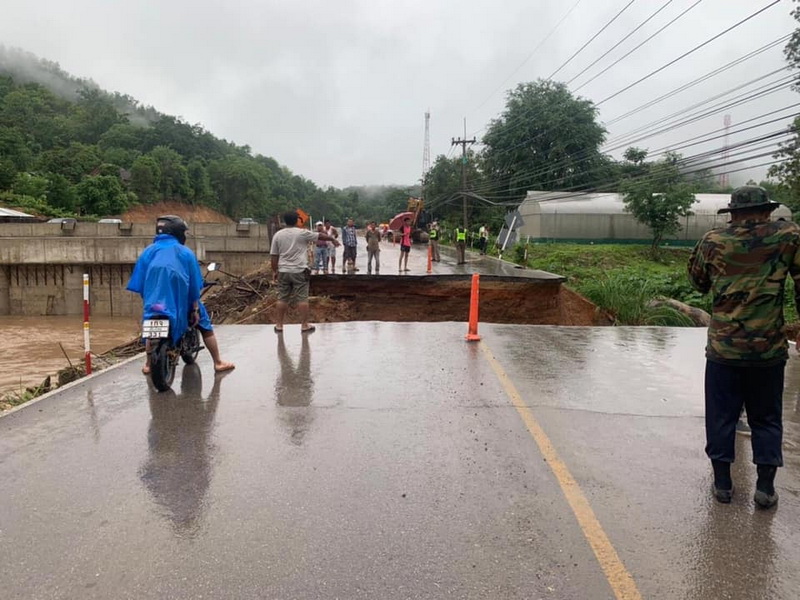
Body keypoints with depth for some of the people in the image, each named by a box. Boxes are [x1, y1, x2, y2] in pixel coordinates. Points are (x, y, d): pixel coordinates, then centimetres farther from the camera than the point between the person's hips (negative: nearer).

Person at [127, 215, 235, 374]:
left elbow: (139, 280, 7)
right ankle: (218, 363, 14)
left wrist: (148, 299, 17)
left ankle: (148, 364, 31)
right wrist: (195, 309, 4)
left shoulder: (148, 251, 10)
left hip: (154, 300, 2)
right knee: (205, 325, 14)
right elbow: (194, 283, 0)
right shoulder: (185, 252, 3)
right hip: (181, 300, -2)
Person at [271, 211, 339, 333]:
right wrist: (333, 239, 22)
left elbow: (273, 256, 5)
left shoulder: (278, 235, 5)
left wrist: (274, 271, 13)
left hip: (283, 271, 3)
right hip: (299, 271, -3)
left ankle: (279, 325, 12)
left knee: (282, 298, 8)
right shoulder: (302, 233, -4)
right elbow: (320, 236, 7)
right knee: (302, 299, 1)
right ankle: (304, 325, 4)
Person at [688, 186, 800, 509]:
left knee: (720, 416, 11)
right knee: (766, 418, 14)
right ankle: (765, 487, 18)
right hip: (769, 348, 0)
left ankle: (722, 482, 18)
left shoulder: (712, 241, -1)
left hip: (723, 348, 0)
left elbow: (697, 281, 13)